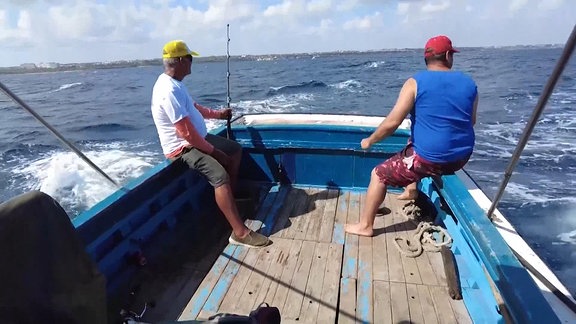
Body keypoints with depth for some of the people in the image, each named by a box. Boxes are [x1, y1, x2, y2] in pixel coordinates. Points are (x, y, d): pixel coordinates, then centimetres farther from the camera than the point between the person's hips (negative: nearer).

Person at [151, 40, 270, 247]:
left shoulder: (174, 83, 8)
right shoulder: (169, 90, -25)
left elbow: (193, 108, 24)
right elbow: (186, 132, -27)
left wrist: (218, 114, 29)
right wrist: (212, 150, -18)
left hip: (199, 138, 11)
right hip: (183, 147, -11)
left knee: (235, 150, 16)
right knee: (220, 175, -30)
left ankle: (230, 196, 26)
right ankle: (240, 232, -28)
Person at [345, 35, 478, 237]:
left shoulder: (415, 83, -10)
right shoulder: (469, 84, 4)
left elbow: (392, 122, -16)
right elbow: (471, 122, 16)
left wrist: (370, 140, -2)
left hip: (429, 159, -6)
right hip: (461, 157, 7)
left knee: (378, 175, 9)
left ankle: (365, 226, 12)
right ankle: (413, 190, 45)